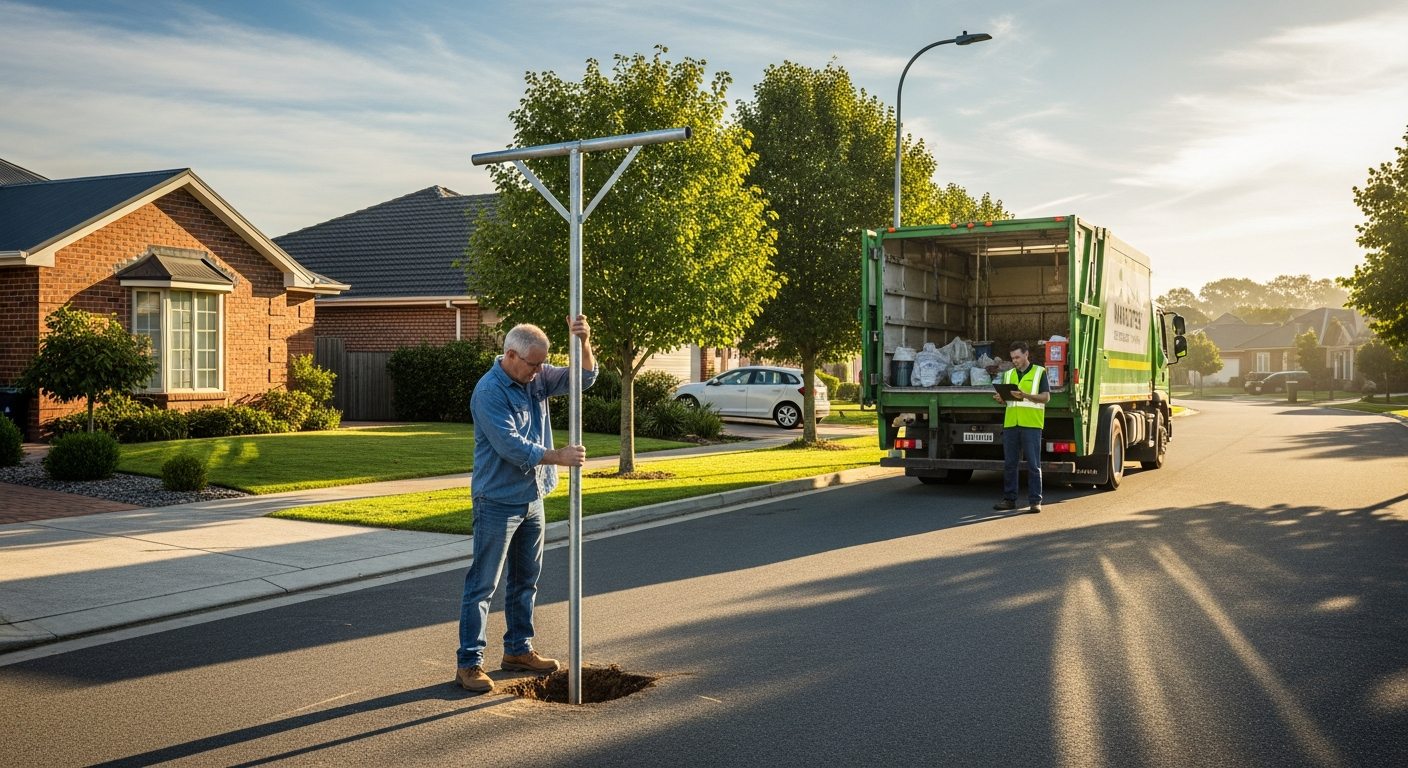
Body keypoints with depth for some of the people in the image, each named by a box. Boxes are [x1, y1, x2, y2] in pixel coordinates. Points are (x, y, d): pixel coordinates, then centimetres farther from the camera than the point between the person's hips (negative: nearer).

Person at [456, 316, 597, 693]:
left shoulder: (538, 379, 5)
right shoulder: (489, 391, -18)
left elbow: (583, 378, -1)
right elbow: (511, 446, -24)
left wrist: (583, 342, -19)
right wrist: (559, 457, -23)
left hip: (532, 498, 8)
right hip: (498, 502, -8)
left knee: (525, 580, 17)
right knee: (483, 584, -3)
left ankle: (518, 649, 29)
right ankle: (469, 662, 3)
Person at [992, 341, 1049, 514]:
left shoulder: (1039, 372, 3)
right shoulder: (1008, 374, 17)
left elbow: (1046, 397, -5)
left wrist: (1025, 395, -19)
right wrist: (999, 398, -6)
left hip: (1031, 424, -5)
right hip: (1010, 423, 5)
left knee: (1033, 465, -2)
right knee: (1009, 464, 6)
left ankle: (1035, 501, 2)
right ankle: (1009, 499, 12)